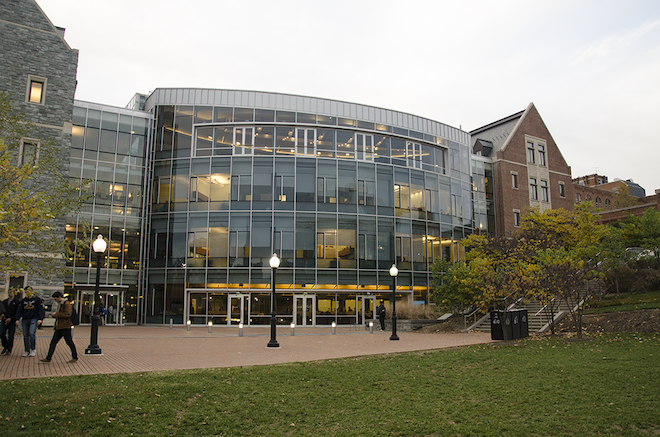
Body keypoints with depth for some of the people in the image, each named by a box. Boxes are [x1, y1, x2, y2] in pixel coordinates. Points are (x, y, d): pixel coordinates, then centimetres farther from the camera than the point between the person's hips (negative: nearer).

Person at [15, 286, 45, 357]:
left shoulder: (37, 299, 2)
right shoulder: (23, 300, 15)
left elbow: (41, 309, 0)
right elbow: (19, 310, 15)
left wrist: (40, 319, -9)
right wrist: (17, 319, 4)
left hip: (34, 319, -5)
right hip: (25, 320, 5)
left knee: (31, 333, -18)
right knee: (25, 335, 3)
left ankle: (33, 349, -4)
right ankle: (27, 351, 12)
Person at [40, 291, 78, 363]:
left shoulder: (67, 304, -12)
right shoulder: (60, 304, 18)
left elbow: (67, 314, -23)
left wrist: (56, 314, -17)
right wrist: (54, 315, 8)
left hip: (65, 327, -9)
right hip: (59, 327, 9)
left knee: (69, 342, -1)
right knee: (53, 342, 7)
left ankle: (75, 358, 9)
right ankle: (48, 358, 10)